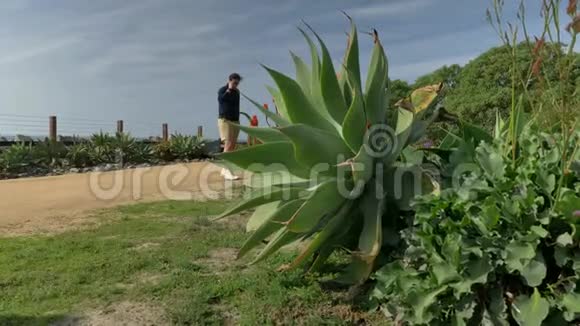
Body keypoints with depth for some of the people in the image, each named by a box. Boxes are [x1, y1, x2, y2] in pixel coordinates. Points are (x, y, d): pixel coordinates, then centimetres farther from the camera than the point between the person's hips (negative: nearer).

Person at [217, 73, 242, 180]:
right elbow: (220, 99, -24)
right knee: (228, 144, -19)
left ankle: (224, 170, 11)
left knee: (233, 145, 4)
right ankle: (228, 171, -25)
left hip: (235, 121, 7)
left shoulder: (237, 92, 15)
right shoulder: (222, 90, -4)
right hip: (225, 120, -7)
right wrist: (229, 89, -20)